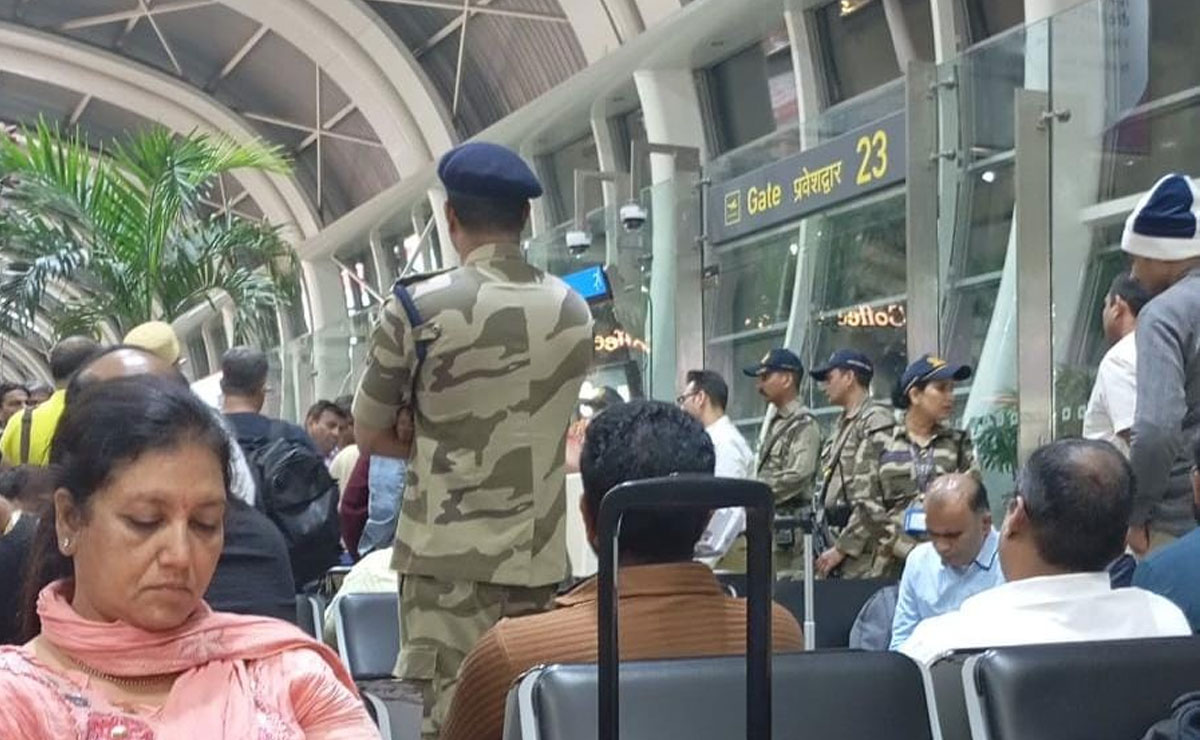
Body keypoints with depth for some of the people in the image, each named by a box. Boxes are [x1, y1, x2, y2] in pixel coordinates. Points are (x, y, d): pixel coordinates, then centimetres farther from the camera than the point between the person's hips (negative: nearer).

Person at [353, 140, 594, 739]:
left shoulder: (418, 307, -7)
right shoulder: (574, 312, 6)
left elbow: (369, 435, 3)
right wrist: (440, 433, 5)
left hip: (451, 560, -4)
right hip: (541, 560, 4)